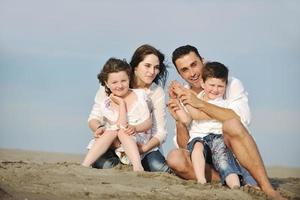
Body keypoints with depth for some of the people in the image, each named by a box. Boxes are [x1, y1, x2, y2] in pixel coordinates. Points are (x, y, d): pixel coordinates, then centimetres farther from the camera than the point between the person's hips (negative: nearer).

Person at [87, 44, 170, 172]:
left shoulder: (157, 93, -3)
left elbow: (160, 132, -6)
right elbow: (94, 118, -5)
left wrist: (143, 148, -26)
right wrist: (99, 128, -30)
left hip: (143, 145, 1)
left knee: (160, 168, -26)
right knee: (103, 164, -32)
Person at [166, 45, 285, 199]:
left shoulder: (231, 84, 0)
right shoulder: (183, 98, 9)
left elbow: (242, 118, -21)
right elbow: (184, 146, 4)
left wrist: (200, 104, -22)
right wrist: (179, 121, -15)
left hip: (233, 153, -3)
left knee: (231, 124, -33)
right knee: (174, 158, -26)